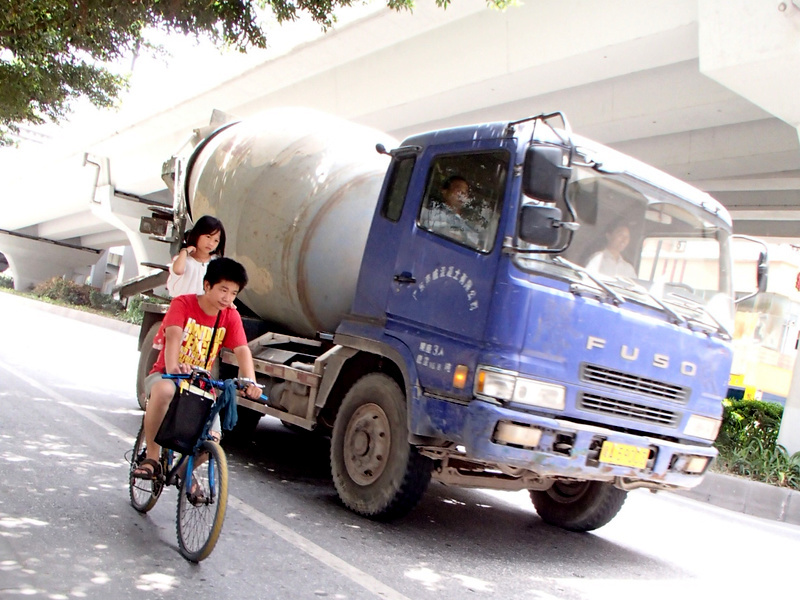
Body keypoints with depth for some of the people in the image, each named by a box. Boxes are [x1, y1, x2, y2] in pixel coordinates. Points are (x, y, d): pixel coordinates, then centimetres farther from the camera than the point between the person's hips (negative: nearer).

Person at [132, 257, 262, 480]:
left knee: (212, 437, -17)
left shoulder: (231, 316, -3)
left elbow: (242, 350, -16)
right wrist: (172, 367, -50)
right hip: (166, 375, -3)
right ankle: (151, 458, -21)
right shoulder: (183, 304, -12)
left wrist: (251, 382, -35)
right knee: (164, 390, -40)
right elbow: (173, 336, -30)